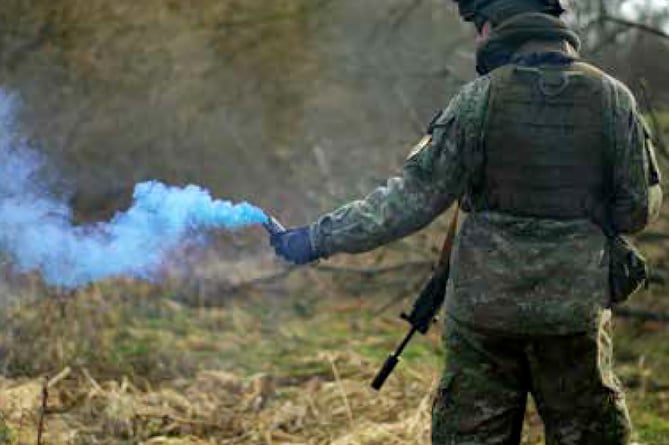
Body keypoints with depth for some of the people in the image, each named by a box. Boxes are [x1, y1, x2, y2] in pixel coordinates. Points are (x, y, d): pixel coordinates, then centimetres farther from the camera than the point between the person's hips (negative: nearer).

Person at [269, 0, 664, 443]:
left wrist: (319, 239, -1)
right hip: (575, 308, 1)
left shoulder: (479, 99, -8)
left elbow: (411, 197, -8)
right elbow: (639, 209, 1)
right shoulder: (614, 98, -2)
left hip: (484, 307, -1)